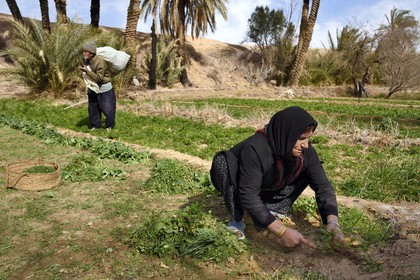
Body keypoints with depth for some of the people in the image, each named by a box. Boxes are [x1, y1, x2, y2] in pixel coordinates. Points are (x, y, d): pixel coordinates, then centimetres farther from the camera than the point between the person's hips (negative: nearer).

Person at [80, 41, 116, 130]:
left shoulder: (100, 62, -26)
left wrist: (87, 71, -34)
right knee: (92, 107, 11)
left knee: (107, 108, -3)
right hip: (92, 87, 7)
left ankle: (109, 126, 14)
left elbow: (99, 77, -29)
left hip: (104, 88, -7)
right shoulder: (85, 60, -3)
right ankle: (95, 125, 24)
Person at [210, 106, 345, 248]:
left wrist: (333, 222, -35)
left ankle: (272, 209, -3)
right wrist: (282, 231, -46)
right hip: (234, 186, -4)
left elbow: (322, 185, -20)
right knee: (223, 161, -36)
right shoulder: (255, 149, -40)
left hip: (267, 189, 5)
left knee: (308, 171, -12)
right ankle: (237, 219, -17)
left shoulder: (306, 151, -22)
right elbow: (248, 196, -42)